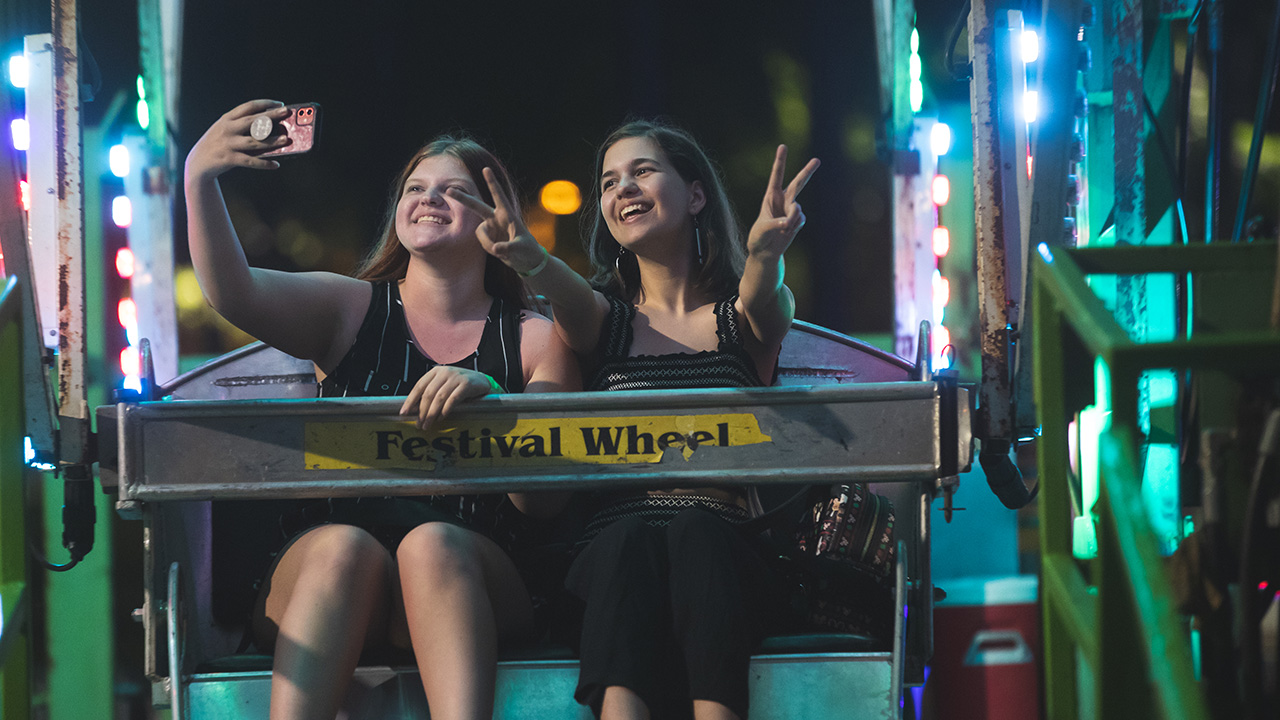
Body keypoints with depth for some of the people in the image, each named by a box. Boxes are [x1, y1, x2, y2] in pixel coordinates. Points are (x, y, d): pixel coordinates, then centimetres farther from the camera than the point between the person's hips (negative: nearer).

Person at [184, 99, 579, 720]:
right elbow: (233, 293, -5)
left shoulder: (535, 340, 14)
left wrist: (486, 395, -16)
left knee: (432, 544, -34)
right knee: (344, 547, -34)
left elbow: (545, 499, 2)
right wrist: (199, 179, -21)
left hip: (471, 580, 0)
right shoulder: (349, 308, 15)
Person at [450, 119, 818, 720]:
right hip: (614, 555, 0)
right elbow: (571, 301, -7)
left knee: (697, 530, -35)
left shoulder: (740, 314, 15)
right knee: (629, 540, -34)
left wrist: (764, 255, -37)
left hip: (723, 554, 0)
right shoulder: (606, 317, 18)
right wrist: (533, 262, -33)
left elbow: (762, 304, -11)